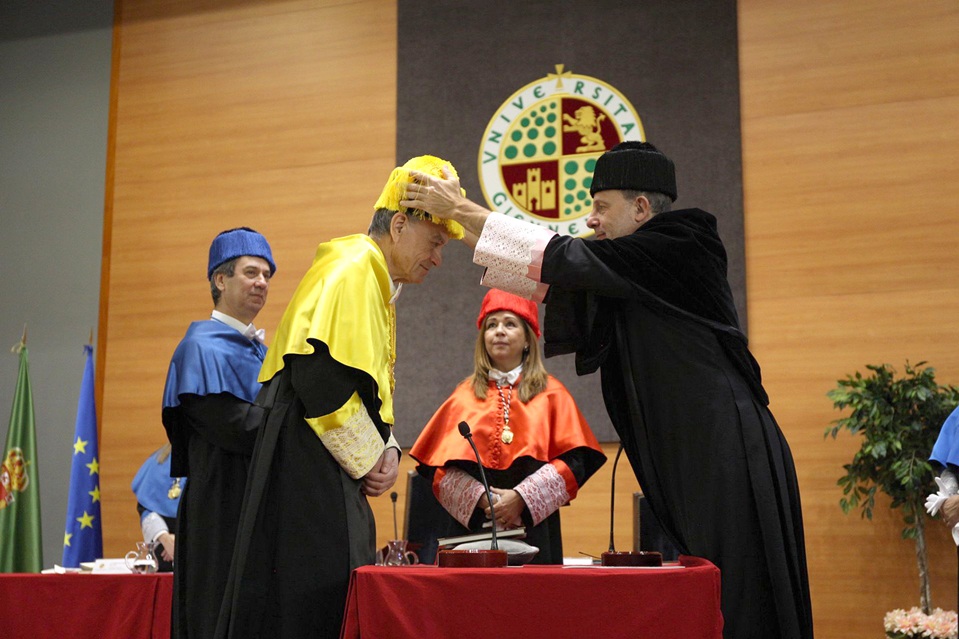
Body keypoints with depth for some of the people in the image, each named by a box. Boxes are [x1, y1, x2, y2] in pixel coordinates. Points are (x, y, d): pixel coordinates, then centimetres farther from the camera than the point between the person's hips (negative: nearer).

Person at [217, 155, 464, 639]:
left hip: (330, 473, 10)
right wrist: (369, 460, -13)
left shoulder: (377, 281, 19)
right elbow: (320, 377, -24)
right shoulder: (352, 272, -12)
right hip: (307, 466, -10)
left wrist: (386, 449, 6)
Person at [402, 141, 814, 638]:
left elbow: (568, 259, -14)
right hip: (692, 462, 9)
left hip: (727, 459, -9)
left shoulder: (677, 247, -8)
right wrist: (461, 213, 13)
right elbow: (555, 278, 18)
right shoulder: (633, 274, 18)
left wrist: (460, 209, -8)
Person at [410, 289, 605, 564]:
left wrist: (521, 497, -13)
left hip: (533, 527, -1)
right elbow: (440, 466, 4)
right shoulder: (465, 395, 10)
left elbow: (573, 461, -2)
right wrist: (480, 498, -12)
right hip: (472, 524, 1)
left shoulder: (551, 394, 7)